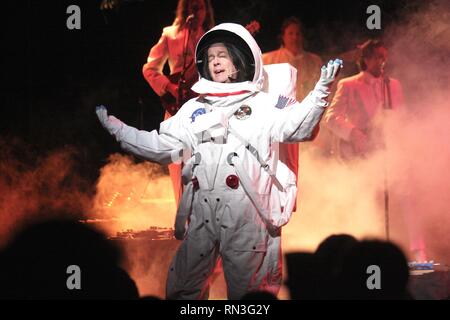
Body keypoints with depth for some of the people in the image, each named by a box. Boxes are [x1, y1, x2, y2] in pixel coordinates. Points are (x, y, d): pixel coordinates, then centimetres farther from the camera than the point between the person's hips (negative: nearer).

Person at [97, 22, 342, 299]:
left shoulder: (265, 105, 10)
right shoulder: (193, 109, 23)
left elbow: (298, 127, -6)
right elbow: (161, 146, 22)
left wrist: (321, 90, -19)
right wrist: (116, 128, 20)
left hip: (246, 214, -4)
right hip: (200, 214, 4)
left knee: (248, 292, -3)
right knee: (182, 290, 6)